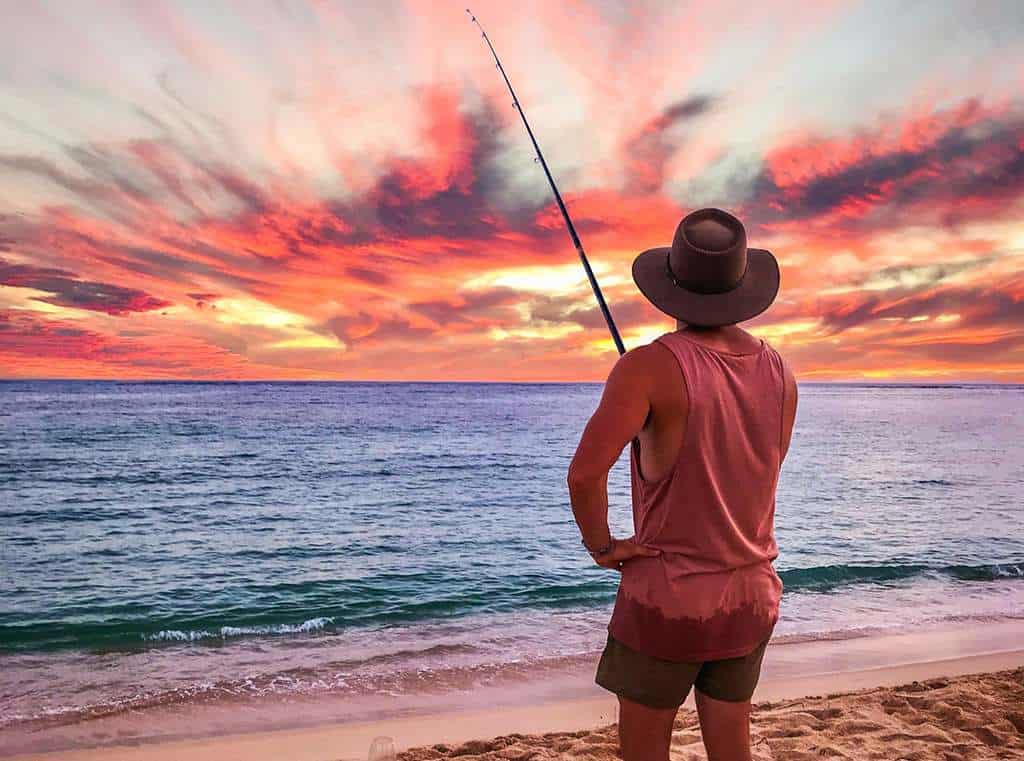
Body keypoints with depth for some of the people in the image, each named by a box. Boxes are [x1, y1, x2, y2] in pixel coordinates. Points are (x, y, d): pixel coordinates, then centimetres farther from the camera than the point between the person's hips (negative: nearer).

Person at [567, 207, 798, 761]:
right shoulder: (779, 372, -1)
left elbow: (585, 472, -31)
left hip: (667, 598, -5)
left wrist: (601, 545, -13)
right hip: (751, 596, 6)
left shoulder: (650, 366, -20)